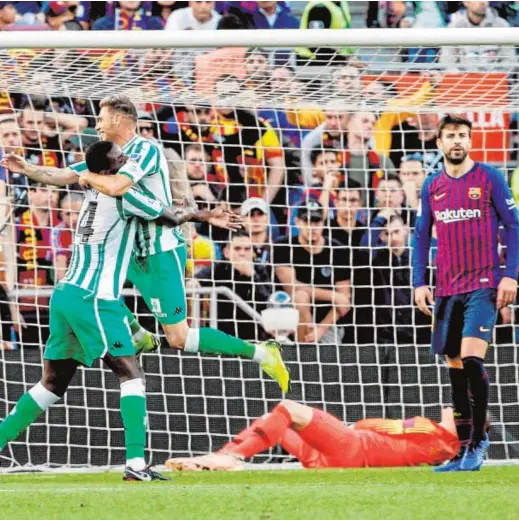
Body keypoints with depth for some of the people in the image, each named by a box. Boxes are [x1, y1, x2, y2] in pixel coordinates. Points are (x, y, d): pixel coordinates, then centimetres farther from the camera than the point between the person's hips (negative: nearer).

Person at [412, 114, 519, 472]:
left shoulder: (489, 178, -1)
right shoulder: (432, 187, 10)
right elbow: (421, 236, 15)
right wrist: (419, 283, 6)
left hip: (484, 286, -5)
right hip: (447, 291, 5)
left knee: (472, 358, -19)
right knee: (456, 368, 6)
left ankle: (478, 440, -9)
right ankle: (465, 449, 12)